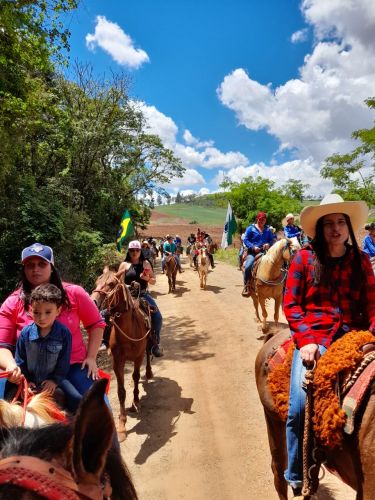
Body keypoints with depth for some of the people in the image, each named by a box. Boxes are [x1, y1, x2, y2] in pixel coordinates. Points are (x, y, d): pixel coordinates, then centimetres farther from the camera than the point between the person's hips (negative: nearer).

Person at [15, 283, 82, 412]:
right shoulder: (25, 333, -7)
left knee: (77, 399, -17)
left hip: (54, 379, -2)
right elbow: (20, 360, 2)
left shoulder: (64, 333, -11)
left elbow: (64, 362, -6)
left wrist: (55, 380, -14)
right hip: (31, 381, 2)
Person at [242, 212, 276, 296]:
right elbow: (245, 240, -2)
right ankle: (246, 286, -8)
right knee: (248, 266, -27)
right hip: (252, 252, -3)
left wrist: (269, 244, -8)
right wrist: (253, 247, -16)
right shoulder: (251, 228, 5)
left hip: (264, 252, 3)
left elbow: (272, 240, 16)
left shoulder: (268, 230, 16)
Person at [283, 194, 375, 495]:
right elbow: (291, 304, -2)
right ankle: (296, 476, 10)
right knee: (299, 406, -14)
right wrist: (305, 341, -13)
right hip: (313, 339, -2)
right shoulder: (304, 258, 1)